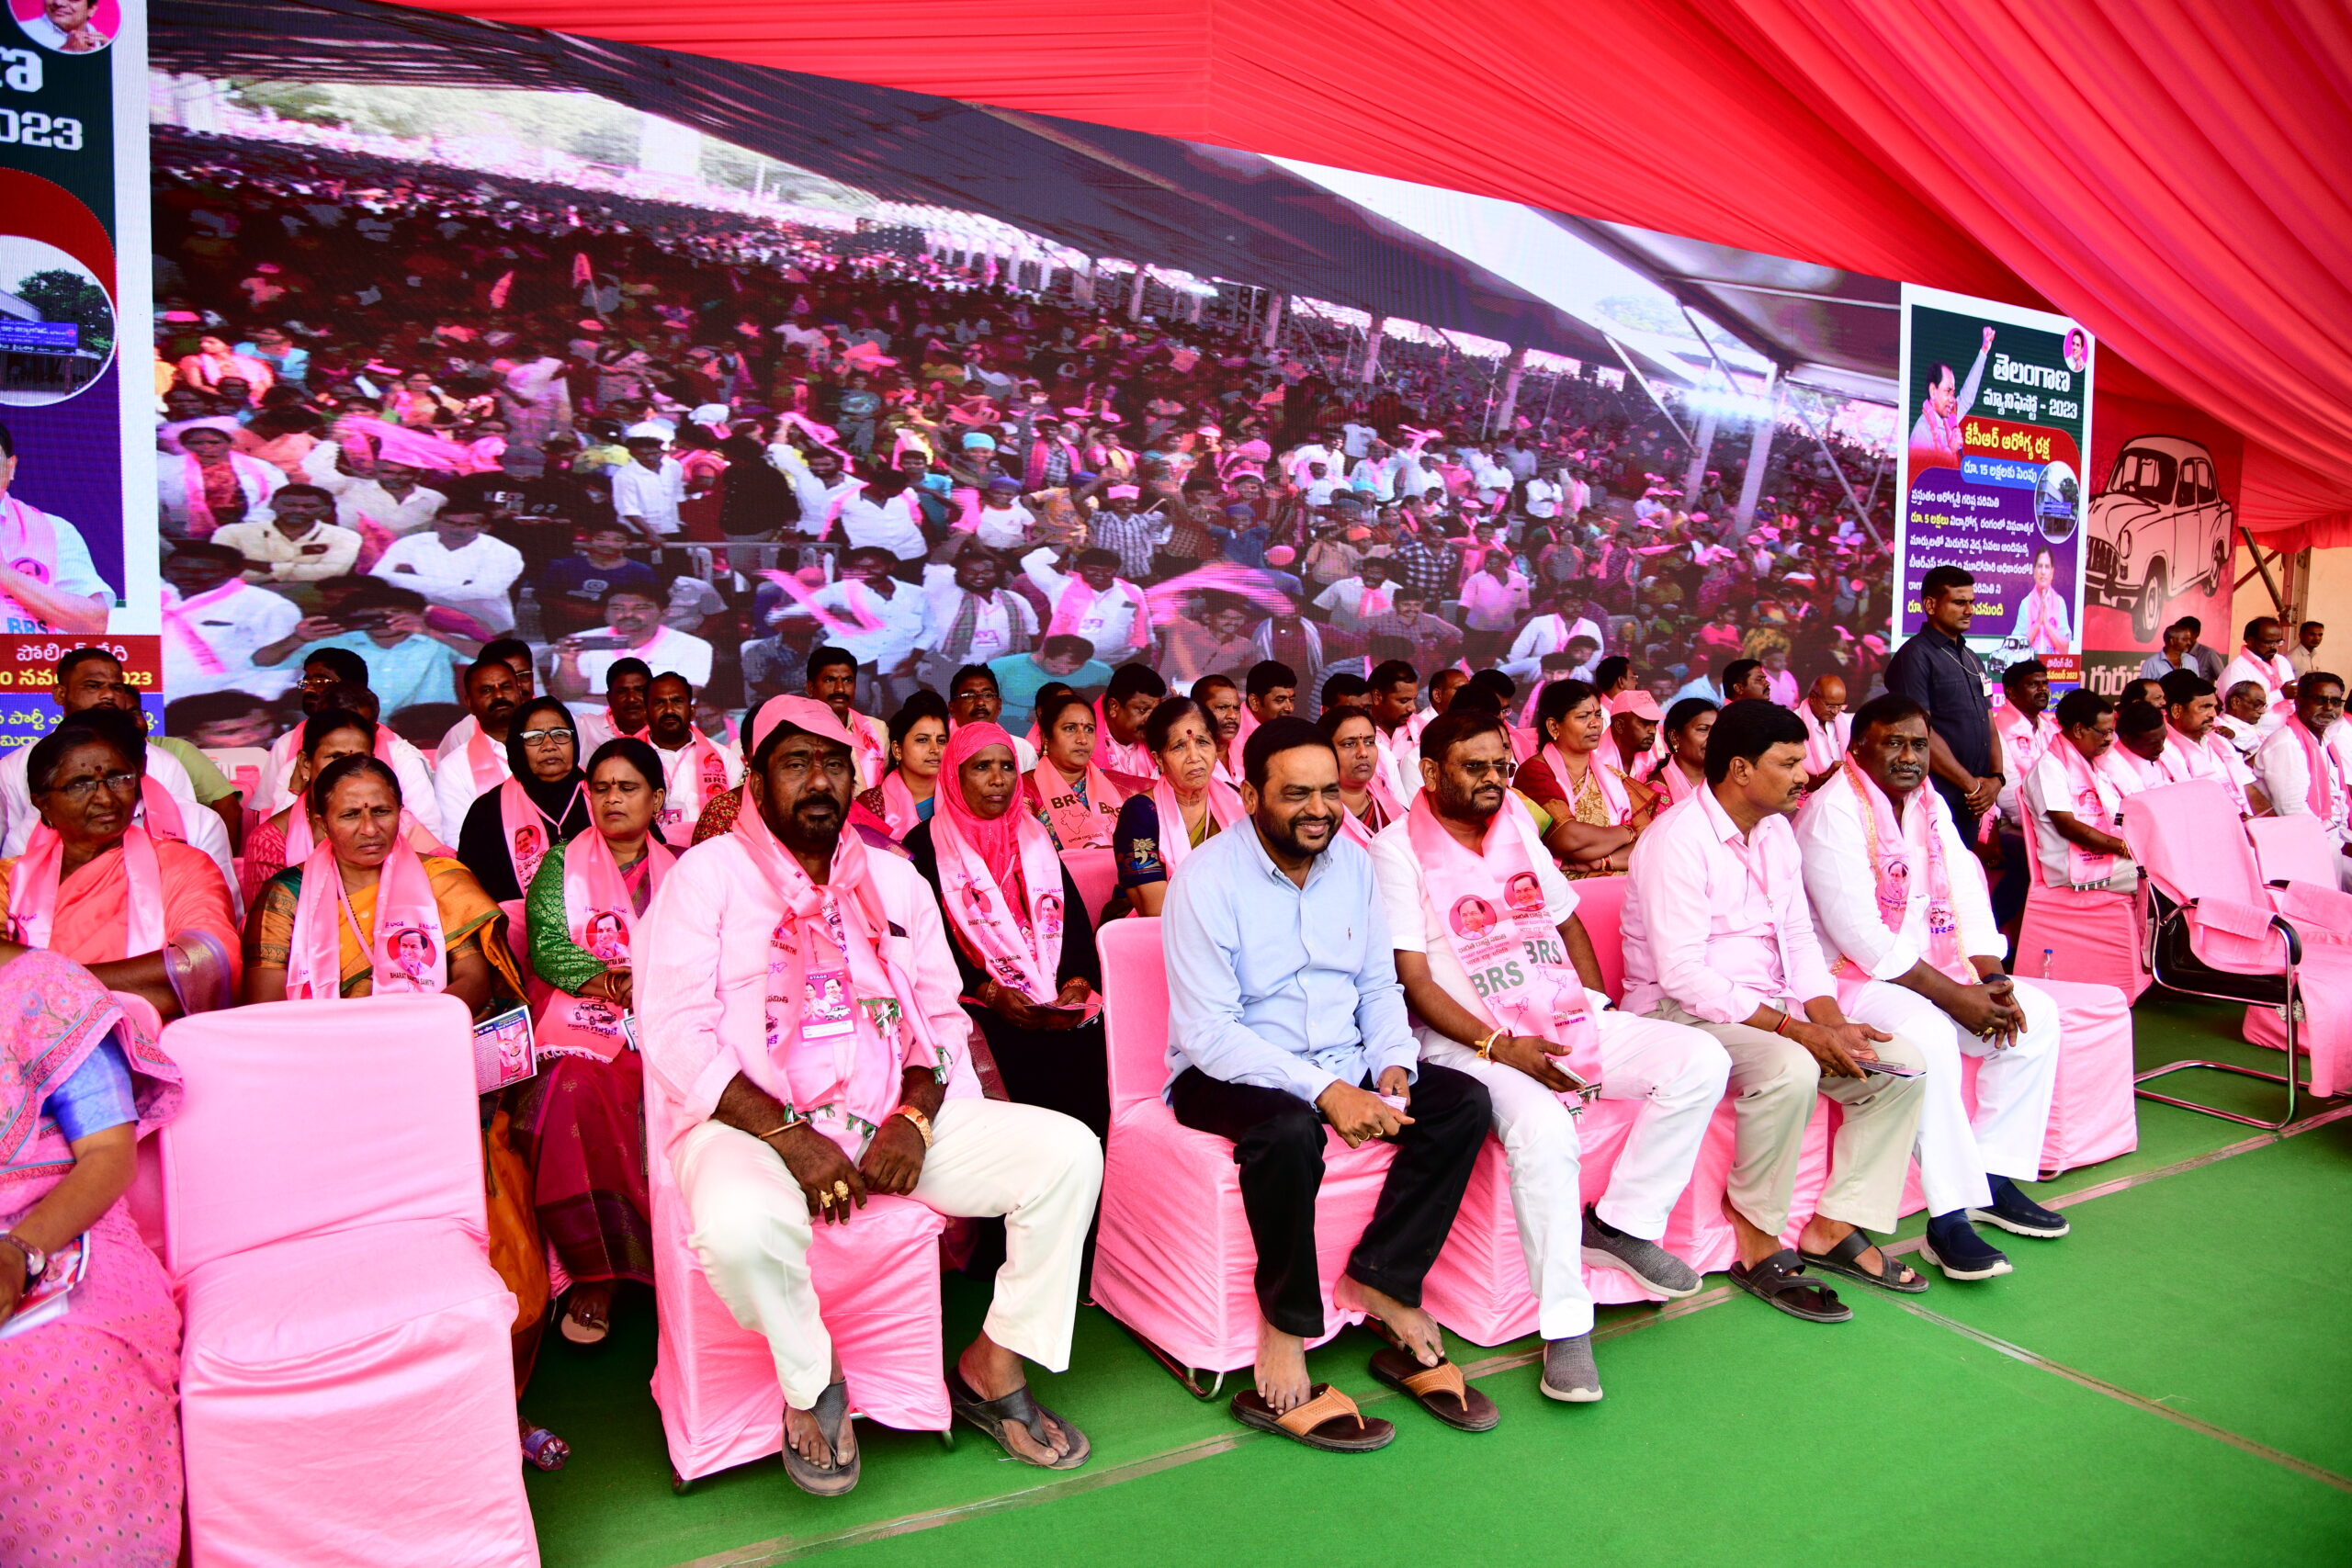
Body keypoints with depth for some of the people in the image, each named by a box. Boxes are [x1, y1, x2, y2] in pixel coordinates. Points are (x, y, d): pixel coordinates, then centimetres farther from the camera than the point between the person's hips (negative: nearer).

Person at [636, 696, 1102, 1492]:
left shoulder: (895, 878, 15)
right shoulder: (708, 873, 0)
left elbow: (941, 1017, 12)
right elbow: (674, 1036, -10)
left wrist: (913, 1118, -9)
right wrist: (790, 1136, -20)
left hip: (892, 1119, 5)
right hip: (749, 1121, -4)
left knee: (1068, 1151, -13)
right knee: (740, 1221, -39)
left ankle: (991, 1368, 3)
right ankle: (812, 1382, -5)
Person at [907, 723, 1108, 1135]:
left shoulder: (1034, 839, 20)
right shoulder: (925, 846, 7)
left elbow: (1075, 920, 11)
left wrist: (1078, 984, -8)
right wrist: (989, 992, -14)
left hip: (1057, 1003, 3)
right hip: (978, 1005, -3)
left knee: (1086, 1048, -24)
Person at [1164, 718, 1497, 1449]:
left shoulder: (1354, 863, 4)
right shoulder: (1206, 880, -16)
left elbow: (1379, 985, 10)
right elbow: (1206, 1033, -21)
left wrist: (1391, 1067, -11)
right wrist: (1324, 1091, -29)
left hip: (1342, 1065, 6)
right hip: (1227, 1073, -6)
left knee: (1464, 1101, -13)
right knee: (1289, 1129, -37)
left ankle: (1381, 1279, -10)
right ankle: (1284, 1344, -20)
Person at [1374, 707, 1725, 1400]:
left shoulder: (1518, 828, 15)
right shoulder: (1398, 850, -5)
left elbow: (1568, 921, 24)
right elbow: (1413, 980, -10)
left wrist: (1596, 1002, 7)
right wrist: (1499, 1047, -19)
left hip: (1565, 1022, 7)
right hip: (1469, 1037, -7)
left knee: (1700, 1059, -11)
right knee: (1543, 1128, -35)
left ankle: (1622, 1224, -1)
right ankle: (1565, 1329, -21)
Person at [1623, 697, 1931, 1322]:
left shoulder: (1777, 832, 11)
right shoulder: (1679, 839, -17)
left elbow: (1799, 938, 12)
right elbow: (1682, 975, -23)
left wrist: (1833, 1020, -6)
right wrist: (1796, 1028, -24)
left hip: (1767, 1007, 9)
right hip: (1681, 1011, -9)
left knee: (1901, 1065, -5)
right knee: (1788, 1069, -35)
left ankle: (1834, 1228, 3)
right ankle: (1757, 1247, -16)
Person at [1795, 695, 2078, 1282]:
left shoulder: (1932, 805, 11)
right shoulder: (1832, 811, -16)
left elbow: (1968, 898, 10)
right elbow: (1858, 933, -23)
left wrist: (1991, 979, -7)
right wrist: (1954, 996, -21)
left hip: (1932, 969, 9)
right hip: (1848, 978, -9)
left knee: (2035, 1013, 0)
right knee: (1926, 1034, -33)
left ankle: (1993, 1176, 7)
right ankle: (1949, 1219, -26)